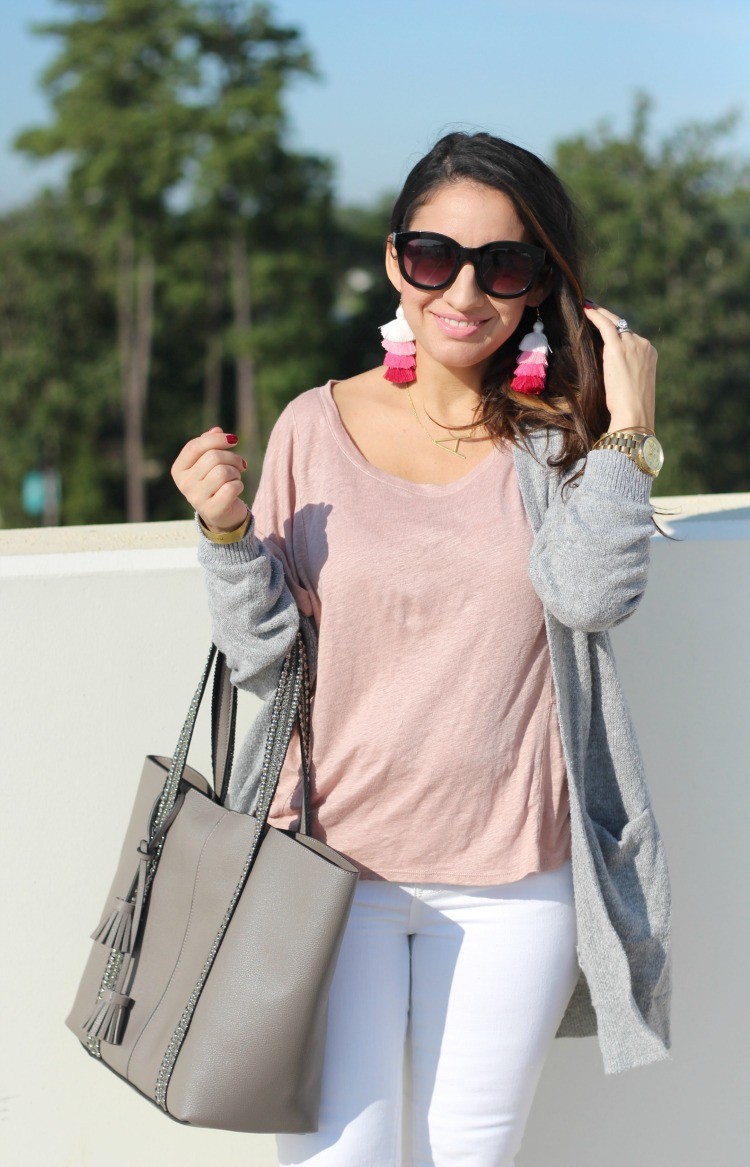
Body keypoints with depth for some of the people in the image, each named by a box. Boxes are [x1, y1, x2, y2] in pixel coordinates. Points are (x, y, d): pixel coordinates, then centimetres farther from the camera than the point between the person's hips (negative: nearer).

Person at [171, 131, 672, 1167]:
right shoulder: (317, 427, -1)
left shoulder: (561, 437, -1)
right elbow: (263, 657, 1)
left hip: (511, 884, 1)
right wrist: (228, 531, -15)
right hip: (334, 859, 0)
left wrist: (629, 423, -15)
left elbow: (591, 594, -20)